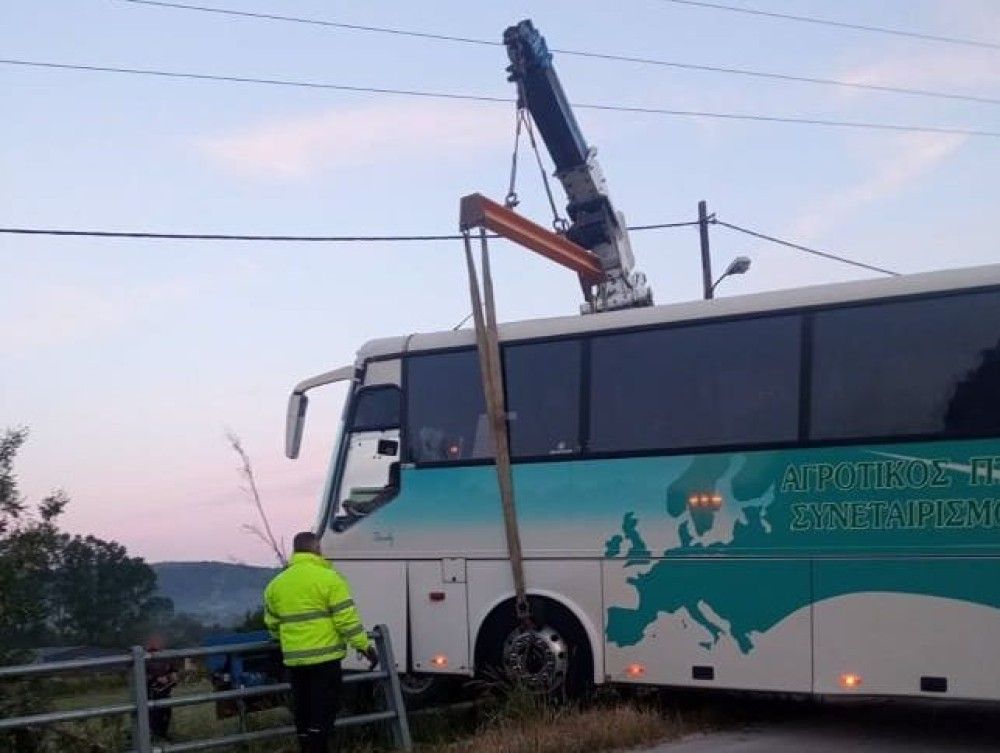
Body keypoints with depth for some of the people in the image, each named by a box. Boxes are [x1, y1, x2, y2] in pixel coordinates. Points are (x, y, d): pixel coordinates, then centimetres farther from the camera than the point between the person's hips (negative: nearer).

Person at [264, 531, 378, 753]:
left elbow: (272, 623, 17)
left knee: (303, 714, 13)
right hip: (325, 656, -5)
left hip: (294, 659, 5)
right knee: (323, 712, -3)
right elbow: (347, 618, -12)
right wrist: (364, 646, -5)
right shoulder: (328, 578, -8)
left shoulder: (276, 583, 10)